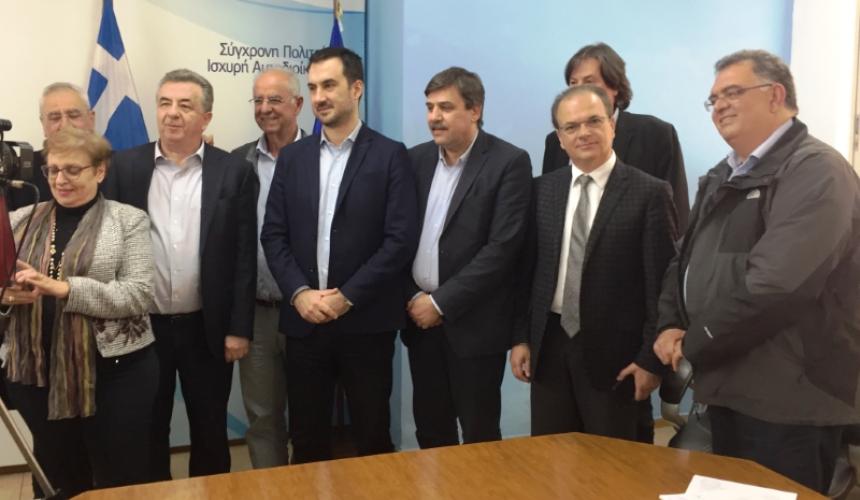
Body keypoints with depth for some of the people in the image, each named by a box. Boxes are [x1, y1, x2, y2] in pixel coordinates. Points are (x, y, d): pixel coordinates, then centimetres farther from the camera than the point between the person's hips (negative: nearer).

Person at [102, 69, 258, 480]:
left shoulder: (235, 172, -3)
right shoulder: (125, 166, 1)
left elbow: (245, 257, -3)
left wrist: (239, 327, -6)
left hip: (207, 329, -1)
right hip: (140, 327, 1)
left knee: (210, 432, 14)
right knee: (147, 433, 16)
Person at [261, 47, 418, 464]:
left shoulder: (390, 155, -3)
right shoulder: (292, 157, 9)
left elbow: (401, 238, -10)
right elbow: (273, 235, 6)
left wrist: (347, 297, -14)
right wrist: (299, 293, -9)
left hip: (366, 322, -3)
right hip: (303, 320, 3)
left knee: (371, 436, 9)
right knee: (307, 439, 13)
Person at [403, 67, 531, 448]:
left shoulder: (509, 162, -10)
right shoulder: (417, 159, 7)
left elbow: (502, 246, -17)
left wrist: (441, 302, -15)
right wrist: (413, 297, -4)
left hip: (474, 322, -5)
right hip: (420, 316, 5)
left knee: (479, 434, 7)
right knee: (429, 429, 16)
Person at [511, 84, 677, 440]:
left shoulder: (649, 193, -8)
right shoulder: (543, 190, 5)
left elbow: (661, 284, -9)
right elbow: (526, 269, 8)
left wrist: (651, 358, -10)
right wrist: (520, 337, 5)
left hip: (614, 352, -3)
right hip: (549, 347, 4)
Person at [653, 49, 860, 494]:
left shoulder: (815, 169, -16)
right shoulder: (723, 176, 15)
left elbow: (775, 284, -27)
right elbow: (686, 260, 17)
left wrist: (694, 344, -16)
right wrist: (670, 326, -2)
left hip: (786, 400, -8)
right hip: (728, 388, 9)